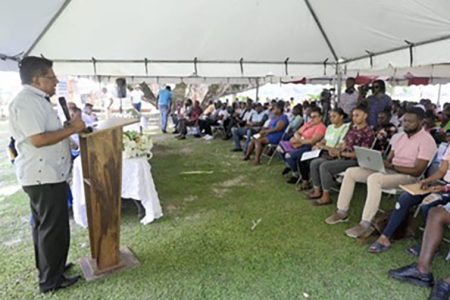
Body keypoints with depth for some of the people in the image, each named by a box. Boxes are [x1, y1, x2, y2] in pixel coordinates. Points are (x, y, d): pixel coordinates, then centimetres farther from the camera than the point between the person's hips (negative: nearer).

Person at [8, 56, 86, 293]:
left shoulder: (36, 100, 14)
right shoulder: (26, 102, -19)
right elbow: (38, 139, -25)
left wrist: (68, 126, 9)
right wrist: (72, 129, -19)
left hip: (45, 174, 11)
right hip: (44, 176, -11)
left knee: (43, 225, 21)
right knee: (54, 228, 0)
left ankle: (48, 267, 37)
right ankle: (50, 280, 14)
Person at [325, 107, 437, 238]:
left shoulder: (426, 140, -11)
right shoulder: (401, 136, 13)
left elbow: (417, 171, -18)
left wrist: (392, 166, -23)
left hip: (408, 176, -8)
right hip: (391, 170, 8)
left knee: (374, 178, -39)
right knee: (350, 172, -5)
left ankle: (365, 225, -35)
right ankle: (342, 212, -2)